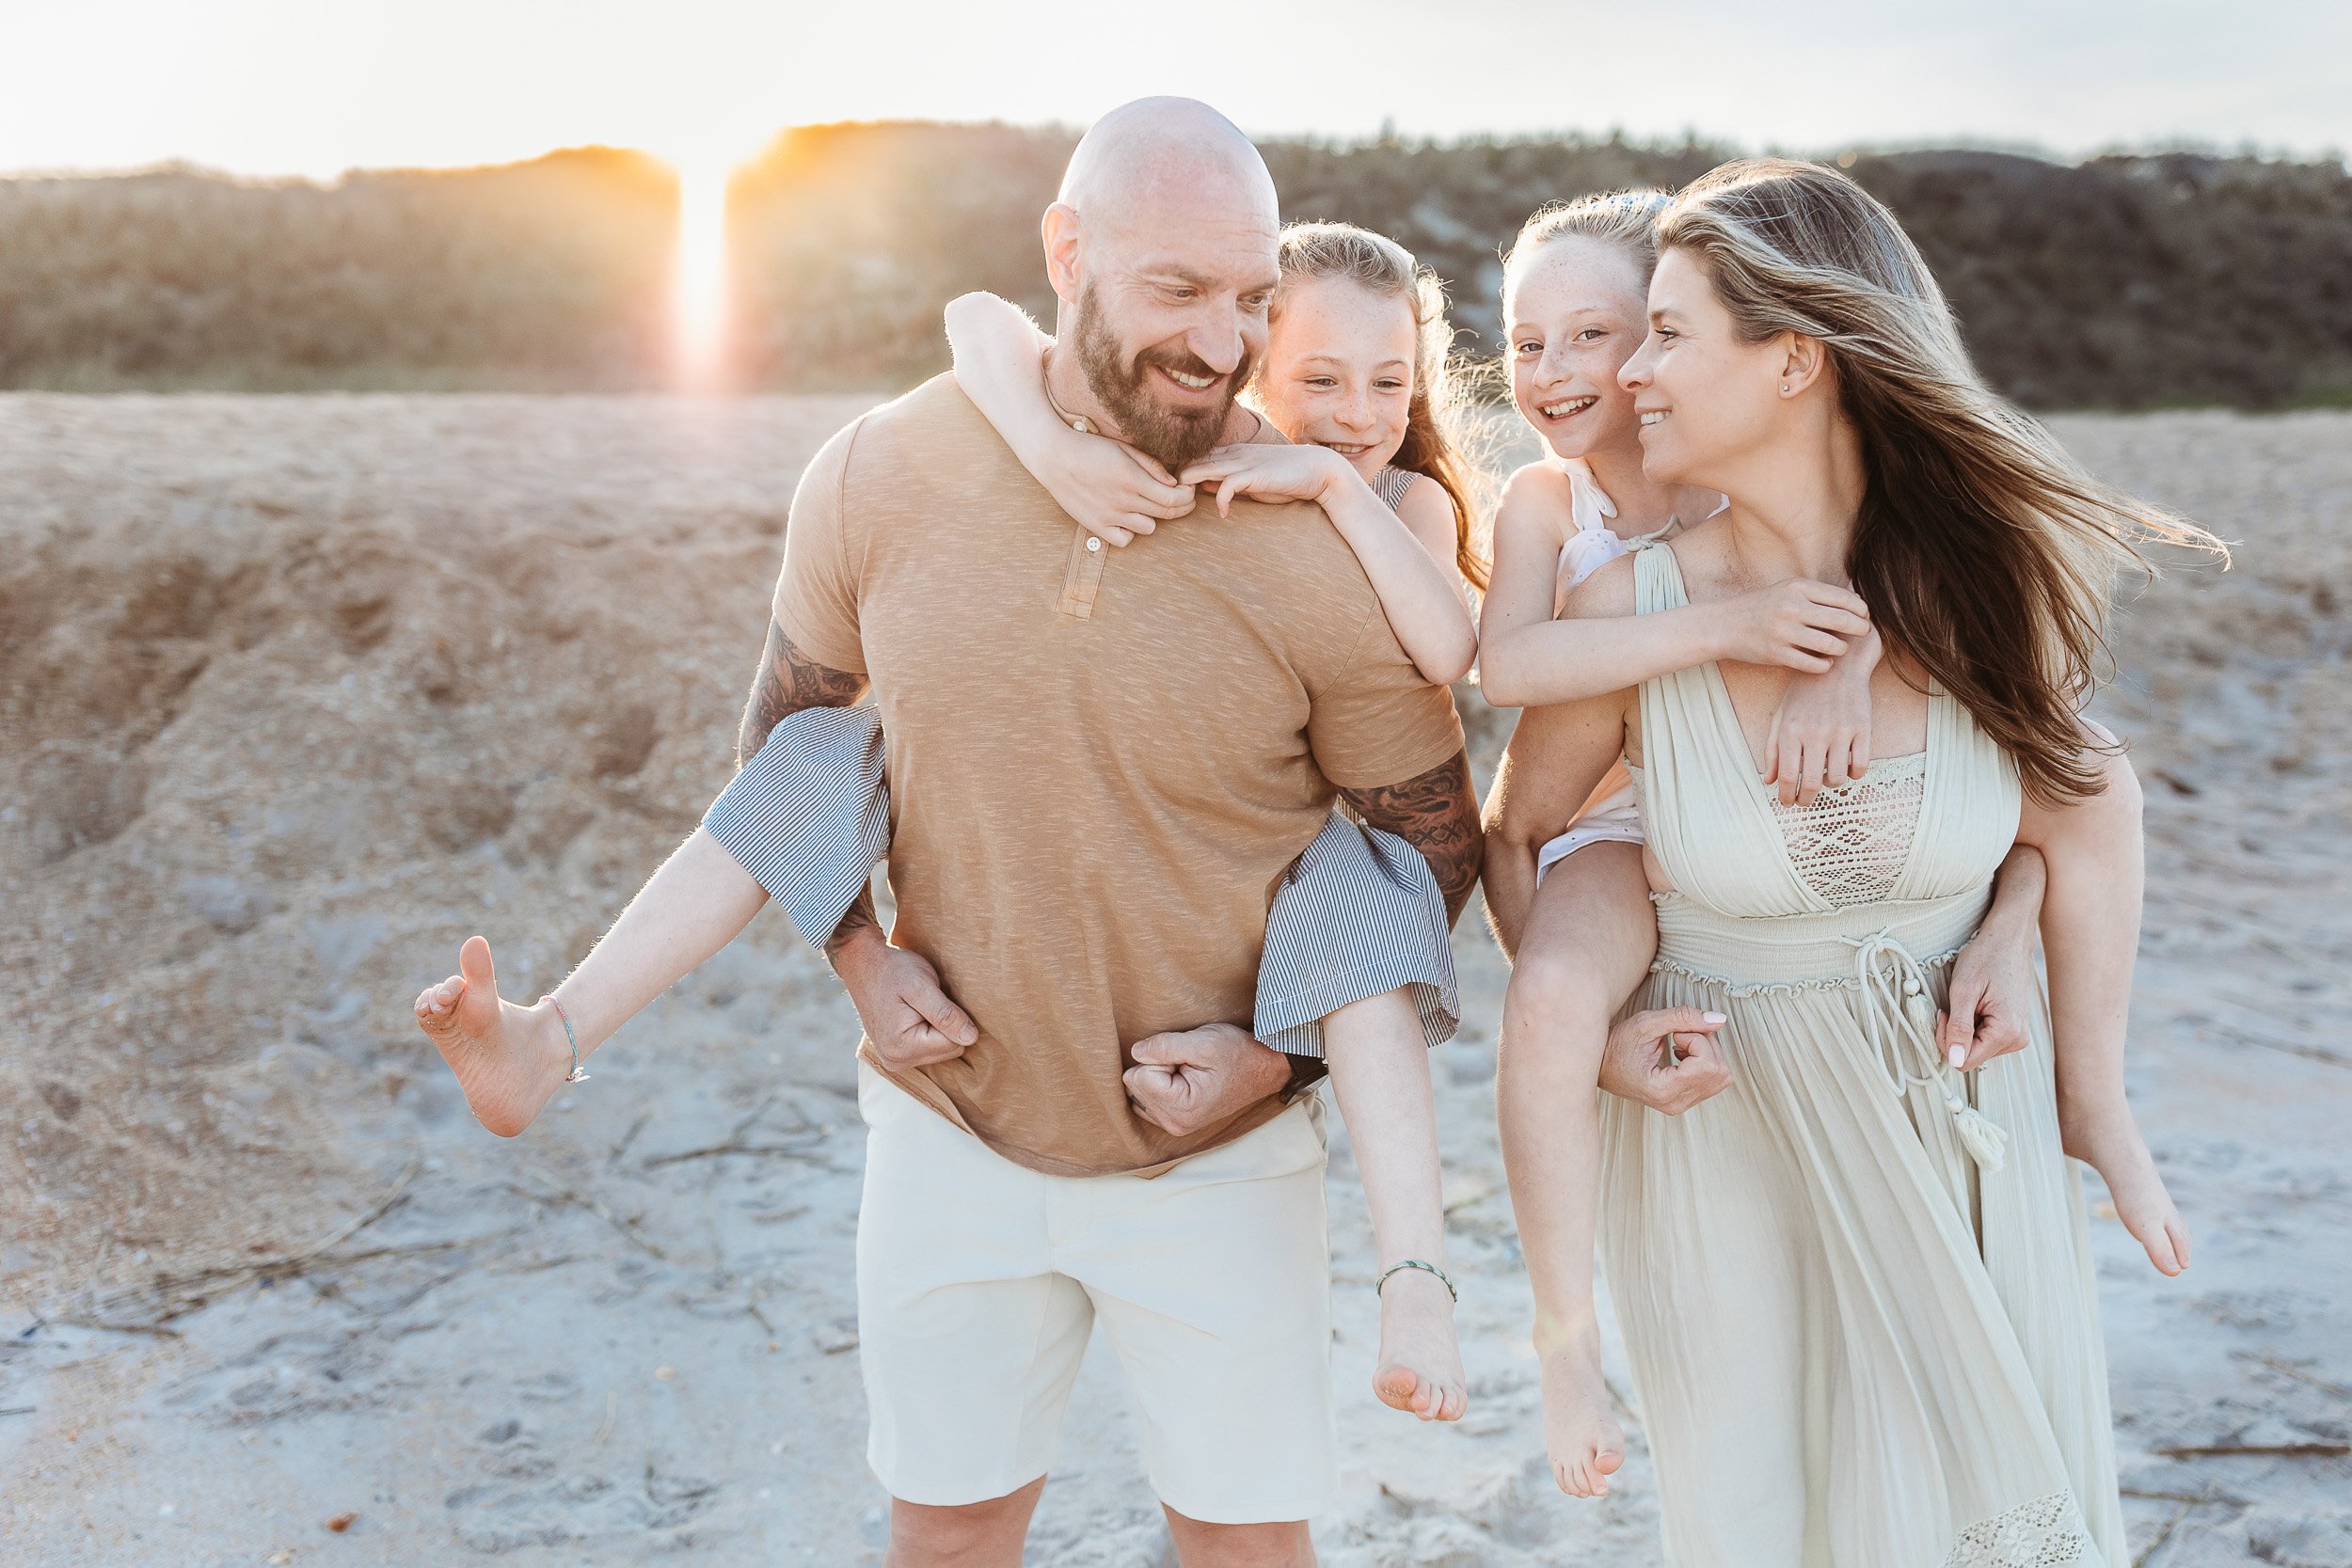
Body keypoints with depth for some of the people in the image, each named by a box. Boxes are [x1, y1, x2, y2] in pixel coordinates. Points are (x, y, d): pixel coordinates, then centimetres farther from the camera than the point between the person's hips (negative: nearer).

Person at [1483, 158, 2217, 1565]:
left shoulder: (1984, 579, -12)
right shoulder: (1631, 613, -15)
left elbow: (2079, 842, -2)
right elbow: (1514, 832, 2)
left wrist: (2095, 1106, 2)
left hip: (1972, 1130, 1)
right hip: (1725, 1140, -1)